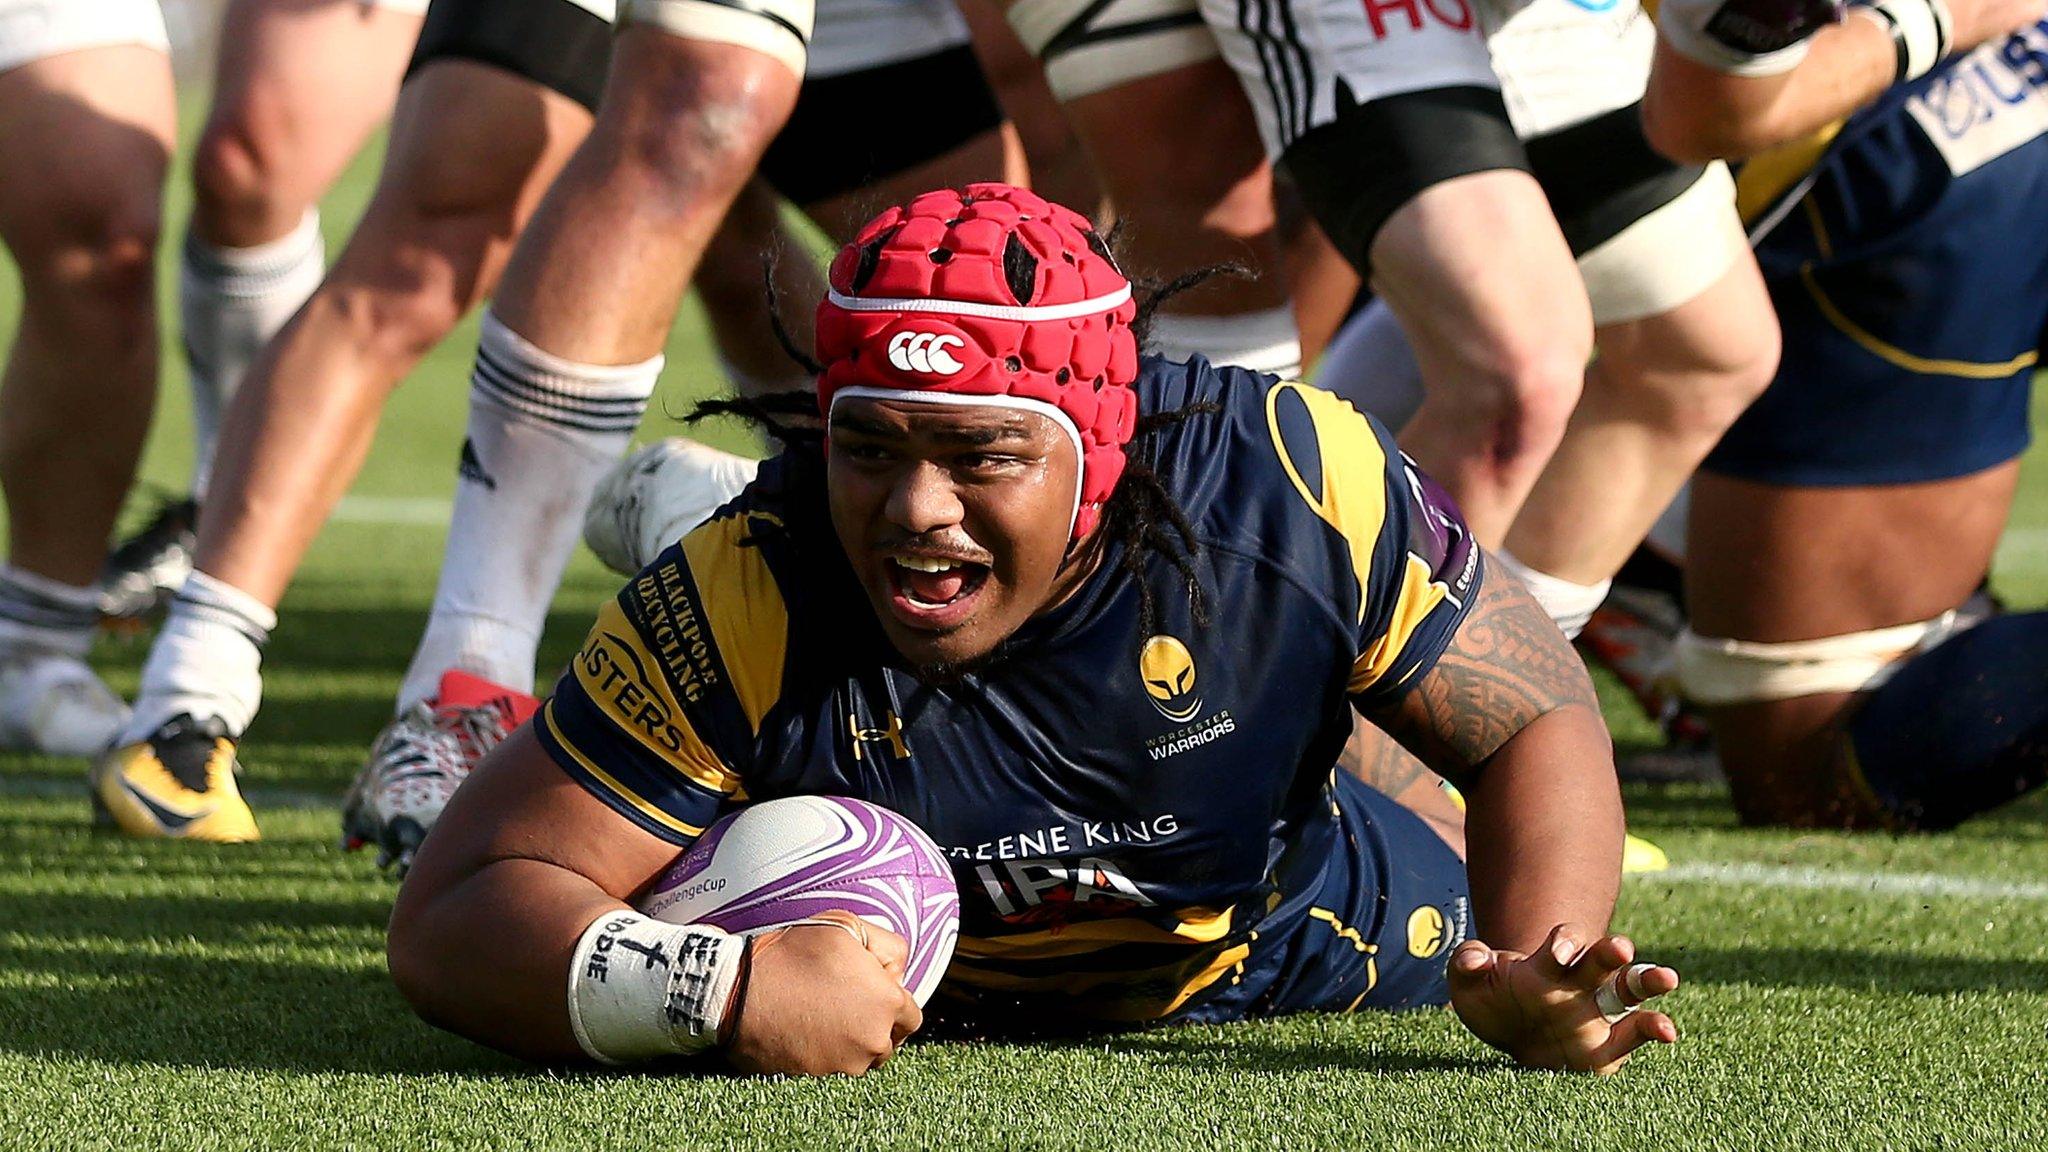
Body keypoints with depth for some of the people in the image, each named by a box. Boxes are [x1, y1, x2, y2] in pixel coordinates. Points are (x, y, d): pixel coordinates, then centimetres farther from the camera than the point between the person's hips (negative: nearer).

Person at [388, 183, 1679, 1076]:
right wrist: (720, 993, -62)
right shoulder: (745, 608, -43)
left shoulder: (1292, 480, -39)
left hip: (1257, 938, 1)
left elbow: (1536, 719, -24)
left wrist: (1534, 971, -45)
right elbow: (457, 918, -42)